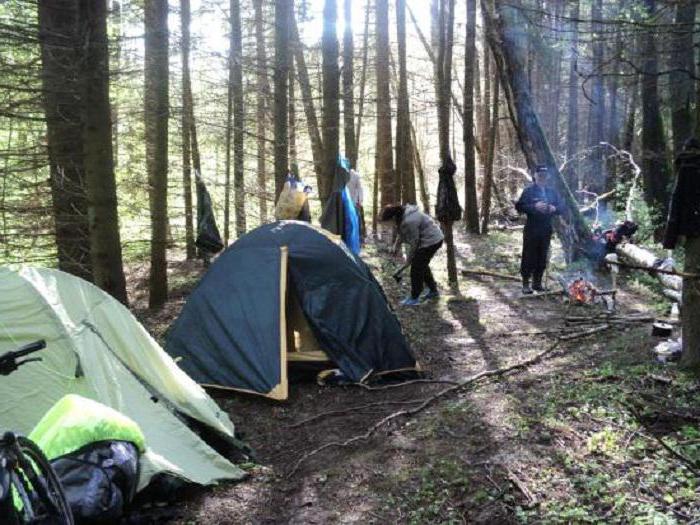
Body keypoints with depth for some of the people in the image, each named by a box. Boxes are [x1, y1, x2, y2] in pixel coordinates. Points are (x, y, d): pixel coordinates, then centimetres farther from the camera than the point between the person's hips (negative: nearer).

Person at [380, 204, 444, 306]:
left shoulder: (409, 221, -29)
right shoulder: (403, 214, 0)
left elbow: (414, 242, -20)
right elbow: (401, 232, 16)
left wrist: (410, 258, -9)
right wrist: (397, 246, 11)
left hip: (431, 241, -10)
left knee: (416, 267, -5)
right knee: (422, 265, 22)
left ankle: (414, 298, 3)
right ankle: (433, 290, 36)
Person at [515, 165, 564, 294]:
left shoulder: (552, 192, 14)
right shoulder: (528, 191, -2)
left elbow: (561, 207, 16)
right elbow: (519, 206, -9)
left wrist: (554, 208, -7)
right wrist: (534, 207, -21)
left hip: (546, 230, 5)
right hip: (531, 230, -5)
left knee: (542, 258, 8)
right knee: (529, 257, -4)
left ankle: (537, 282, 18)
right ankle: (526, 284, 3)